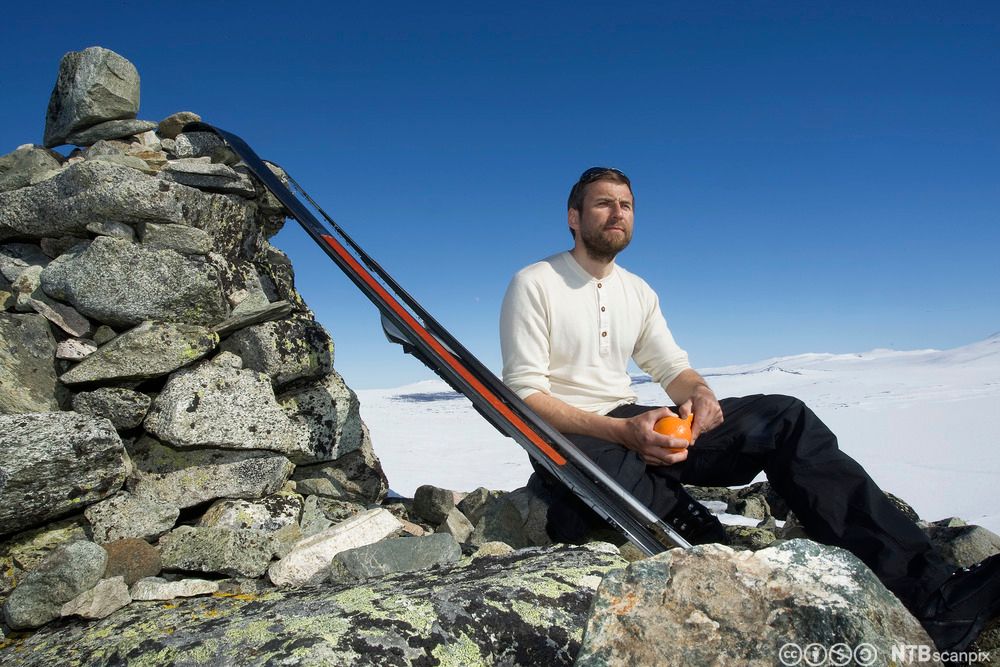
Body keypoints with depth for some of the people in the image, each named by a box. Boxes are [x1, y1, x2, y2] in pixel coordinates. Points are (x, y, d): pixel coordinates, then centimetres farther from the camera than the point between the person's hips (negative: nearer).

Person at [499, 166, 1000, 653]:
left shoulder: (638, 292, 15)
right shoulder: (533, 284, -4)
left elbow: (672, 367, 13)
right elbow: (525, 392, -13)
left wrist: (699, 394, -14)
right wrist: (620, 432, -26)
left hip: (632, 427, 6)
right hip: (565, 436, -5)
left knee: (783, 417, -13)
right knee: (606, 462, -45)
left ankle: (928, 591, -20)